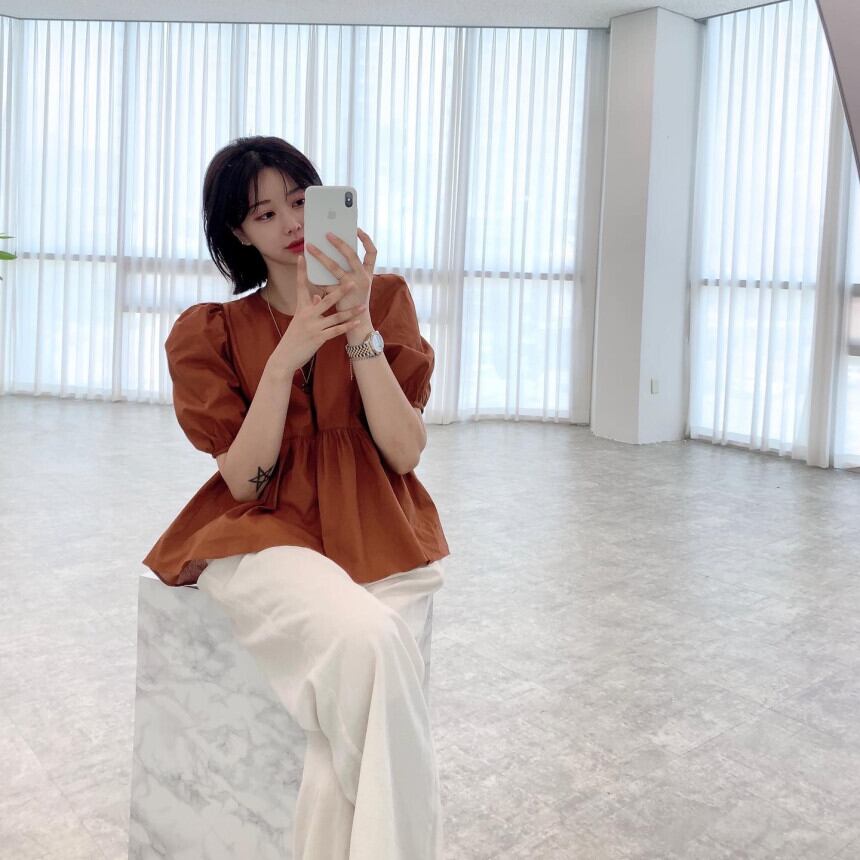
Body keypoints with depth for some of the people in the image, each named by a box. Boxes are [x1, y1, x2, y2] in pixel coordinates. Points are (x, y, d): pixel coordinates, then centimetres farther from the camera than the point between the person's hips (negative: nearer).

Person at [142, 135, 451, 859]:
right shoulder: (211, 332, 6)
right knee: (366, 641, -32)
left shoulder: (385, 298, 7)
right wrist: (287, 357, -16)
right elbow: (245, 481, -4)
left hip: (377, 536, 1)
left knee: (350, 724, -25)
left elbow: (406, 452, -3)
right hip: (269, 535, -1)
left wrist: (361, 331, -14)